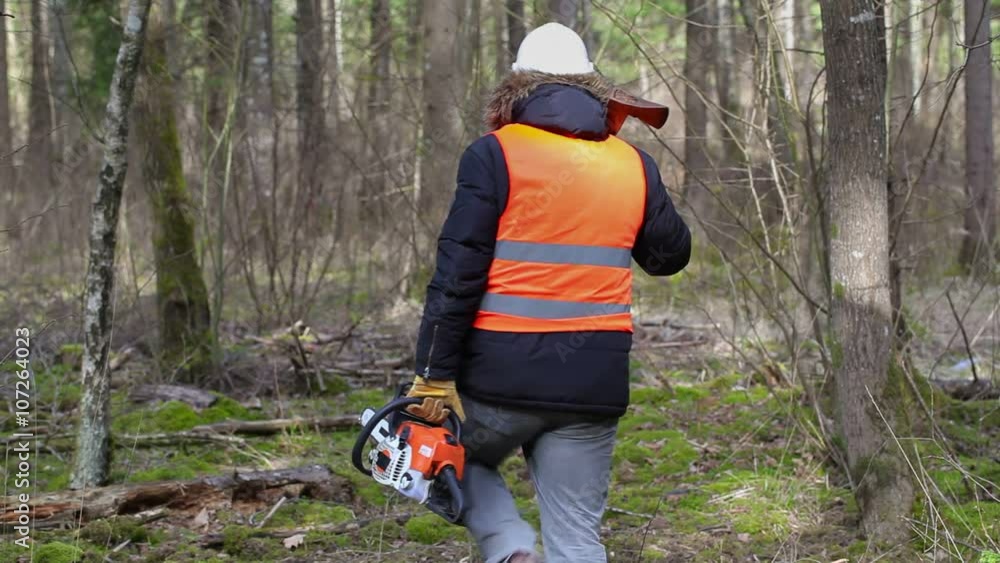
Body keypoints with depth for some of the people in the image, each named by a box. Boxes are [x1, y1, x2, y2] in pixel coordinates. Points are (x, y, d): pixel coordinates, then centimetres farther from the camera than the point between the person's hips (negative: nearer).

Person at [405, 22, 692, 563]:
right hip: (595, 380, 3)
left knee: (457, 460, 25)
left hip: (501, 374, -3)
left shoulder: (495, 155, -5)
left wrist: (434, 375, -8)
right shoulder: (634, 166, 6)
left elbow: (457, 273, -10)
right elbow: (670, 254, 20)